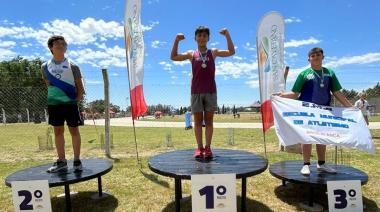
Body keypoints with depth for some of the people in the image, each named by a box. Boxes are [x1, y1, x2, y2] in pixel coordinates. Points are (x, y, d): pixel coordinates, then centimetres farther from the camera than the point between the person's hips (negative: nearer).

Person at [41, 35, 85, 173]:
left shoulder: (72, 66, -1)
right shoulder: (45, 66, 7)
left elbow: (80, 87, 1)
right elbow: (48, 85, 17)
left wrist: (76, 101, -8)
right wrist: (54, 97, 6)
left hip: (70, 103, -3)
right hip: (54, 104, 3)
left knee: (74, 131, 1)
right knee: (58, 132, 8)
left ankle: (77, 161, 8)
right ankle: (61, 162, 17)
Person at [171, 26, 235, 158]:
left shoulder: (213, 52, 11)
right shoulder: (191, 54, 11)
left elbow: (231, 52, 5)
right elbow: (173, 57, 8)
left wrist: (227, 35, -2)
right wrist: (177, 40, 0)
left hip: (210, 91, 0)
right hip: (196, 92, 0)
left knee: (209, 120, 3)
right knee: (197, 120, 2)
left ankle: (208, 147, 10)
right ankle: (199, 147, 10)